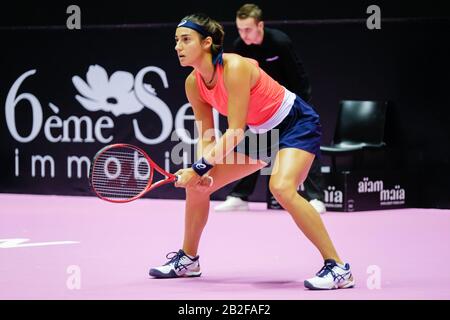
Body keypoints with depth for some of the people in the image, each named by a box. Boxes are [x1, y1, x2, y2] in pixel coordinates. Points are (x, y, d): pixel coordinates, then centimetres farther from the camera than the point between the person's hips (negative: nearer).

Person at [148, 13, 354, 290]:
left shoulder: (234, 68, -31)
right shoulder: (193, 84, -7)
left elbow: (235, 132, -30)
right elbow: (206, 136, -1)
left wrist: (200, 168, -30)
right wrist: (201, 171, -19)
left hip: (297, 124, -9)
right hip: (261, 132, 9)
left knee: (281, 187, -33)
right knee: (197, 185, 6)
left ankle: (337, 268, -26)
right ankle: (188, 260, 26)